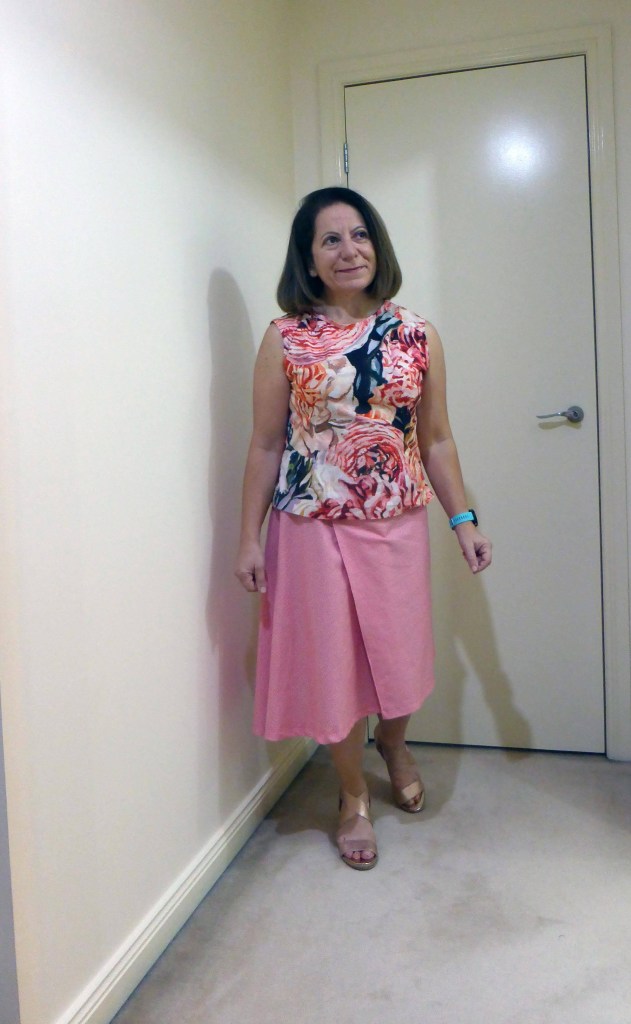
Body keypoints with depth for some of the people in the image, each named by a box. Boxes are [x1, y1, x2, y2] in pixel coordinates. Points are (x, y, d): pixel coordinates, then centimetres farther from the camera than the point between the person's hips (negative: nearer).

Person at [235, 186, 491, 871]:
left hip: (398, 526, 2)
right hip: (314, 529, -2)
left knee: (400, 653, 13)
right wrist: (249, 537, -4)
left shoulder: (417, 338, 2)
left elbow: (435, 440, 7)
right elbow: (266, 445, -2)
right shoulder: (285, 340, -4)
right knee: (331, 661, 8)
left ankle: (392, 744, 48)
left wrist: (463, 520, 2)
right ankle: (354, 799, 32)